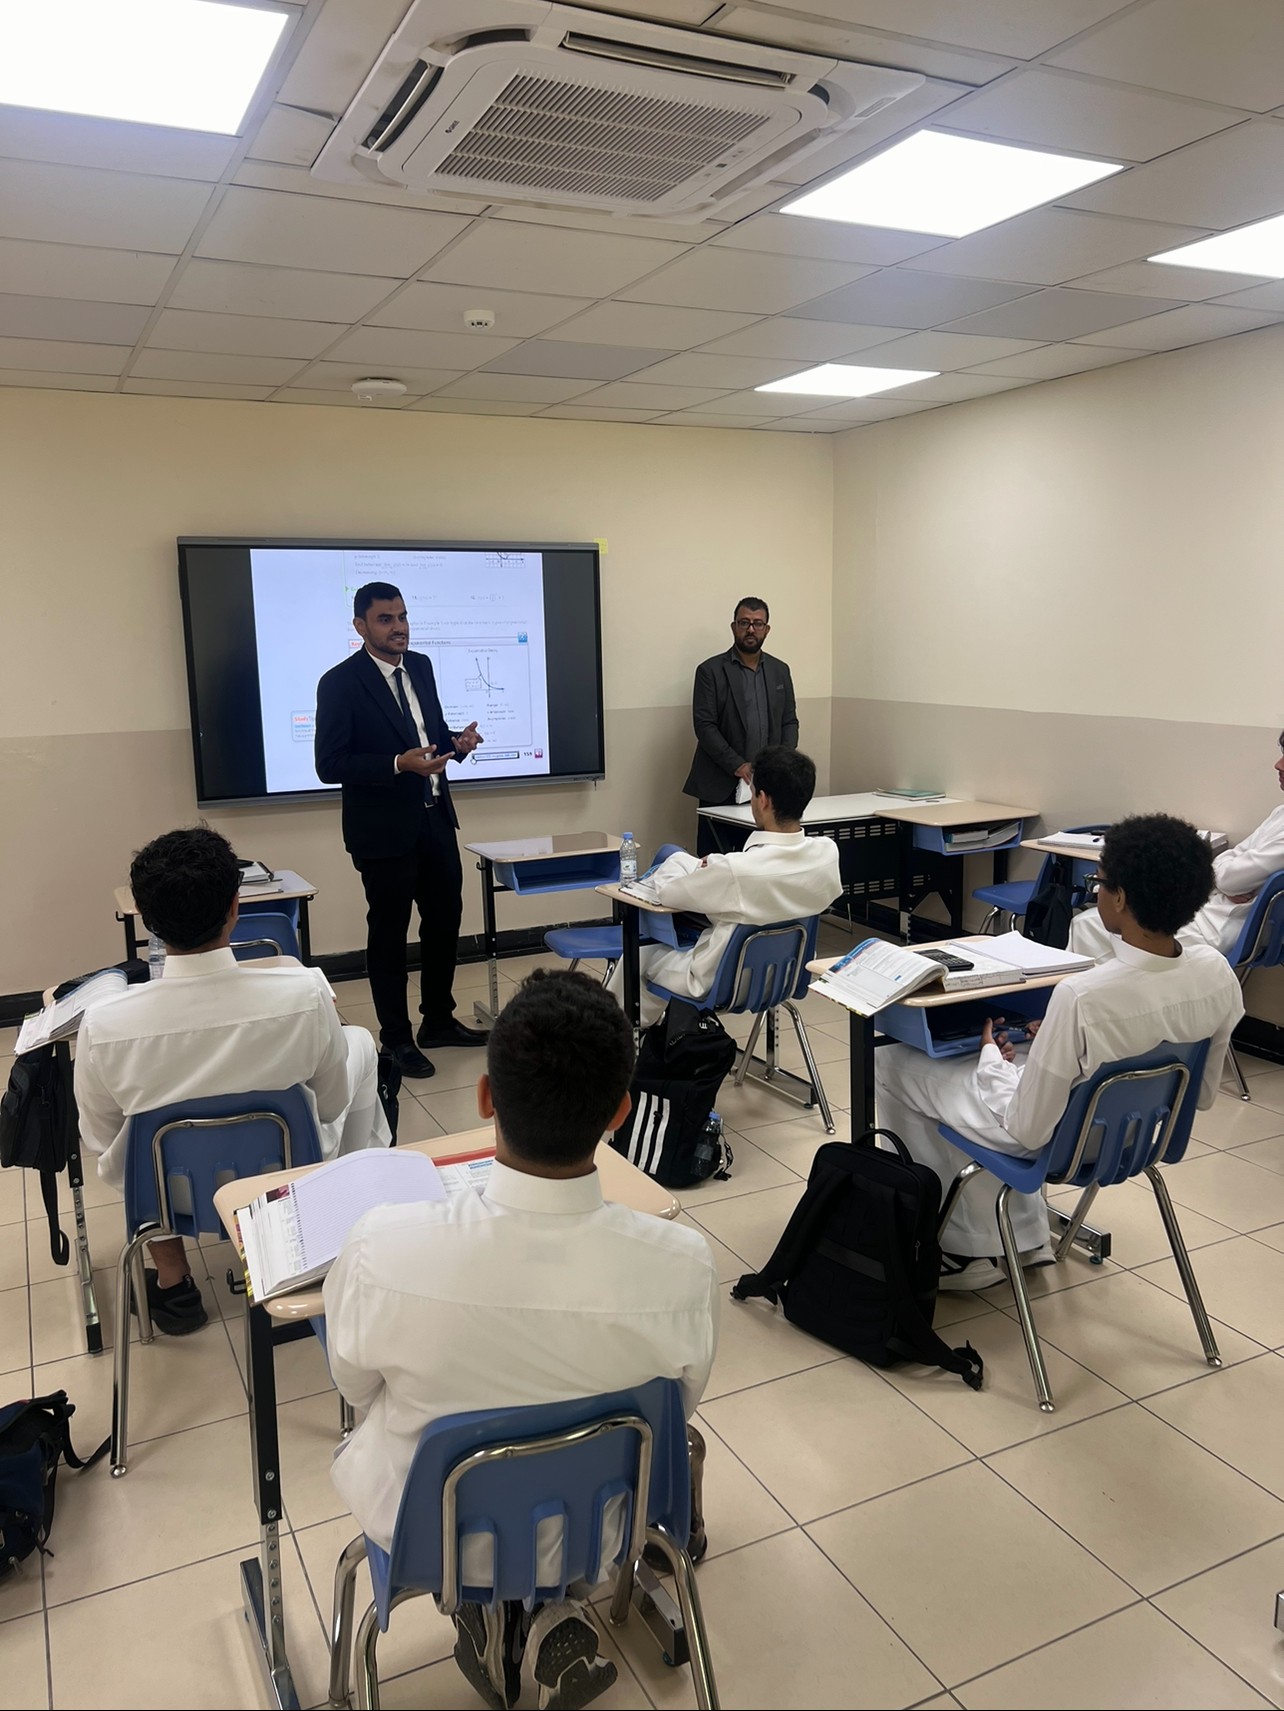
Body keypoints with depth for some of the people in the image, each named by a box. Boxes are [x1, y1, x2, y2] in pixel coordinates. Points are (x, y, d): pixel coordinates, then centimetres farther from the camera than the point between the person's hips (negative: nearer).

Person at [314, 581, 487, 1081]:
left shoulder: (421, 666, 6)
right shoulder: (340, 683, -14)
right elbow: (329, 765, -17)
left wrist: (456, 741, -6)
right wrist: (399, 765, -27)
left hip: (435, 819, 7)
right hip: (384, 829, -6)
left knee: (445, 920, 15)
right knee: (388, 933, 7)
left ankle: (439, 1020, 33)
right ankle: (396, 1038, 22)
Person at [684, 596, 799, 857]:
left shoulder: (780, 671, 14)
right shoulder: (710, 671, -1)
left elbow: (790, 721, 14)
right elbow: (704, 726, -7)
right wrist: (738, 766, -16)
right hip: (721, 787, -3)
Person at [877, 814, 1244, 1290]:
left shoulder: (1082, 997, -37)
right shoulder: (1219, 973, -18)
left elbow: (1027, 1131, -26)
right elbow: (1202, 1095, 0)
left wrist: (991, 1056, -7)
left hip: (1056, 1143, -6)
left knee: (893, 1063, 14)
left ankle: (967, 1249, 22)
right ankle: (1026, 1233, 32)